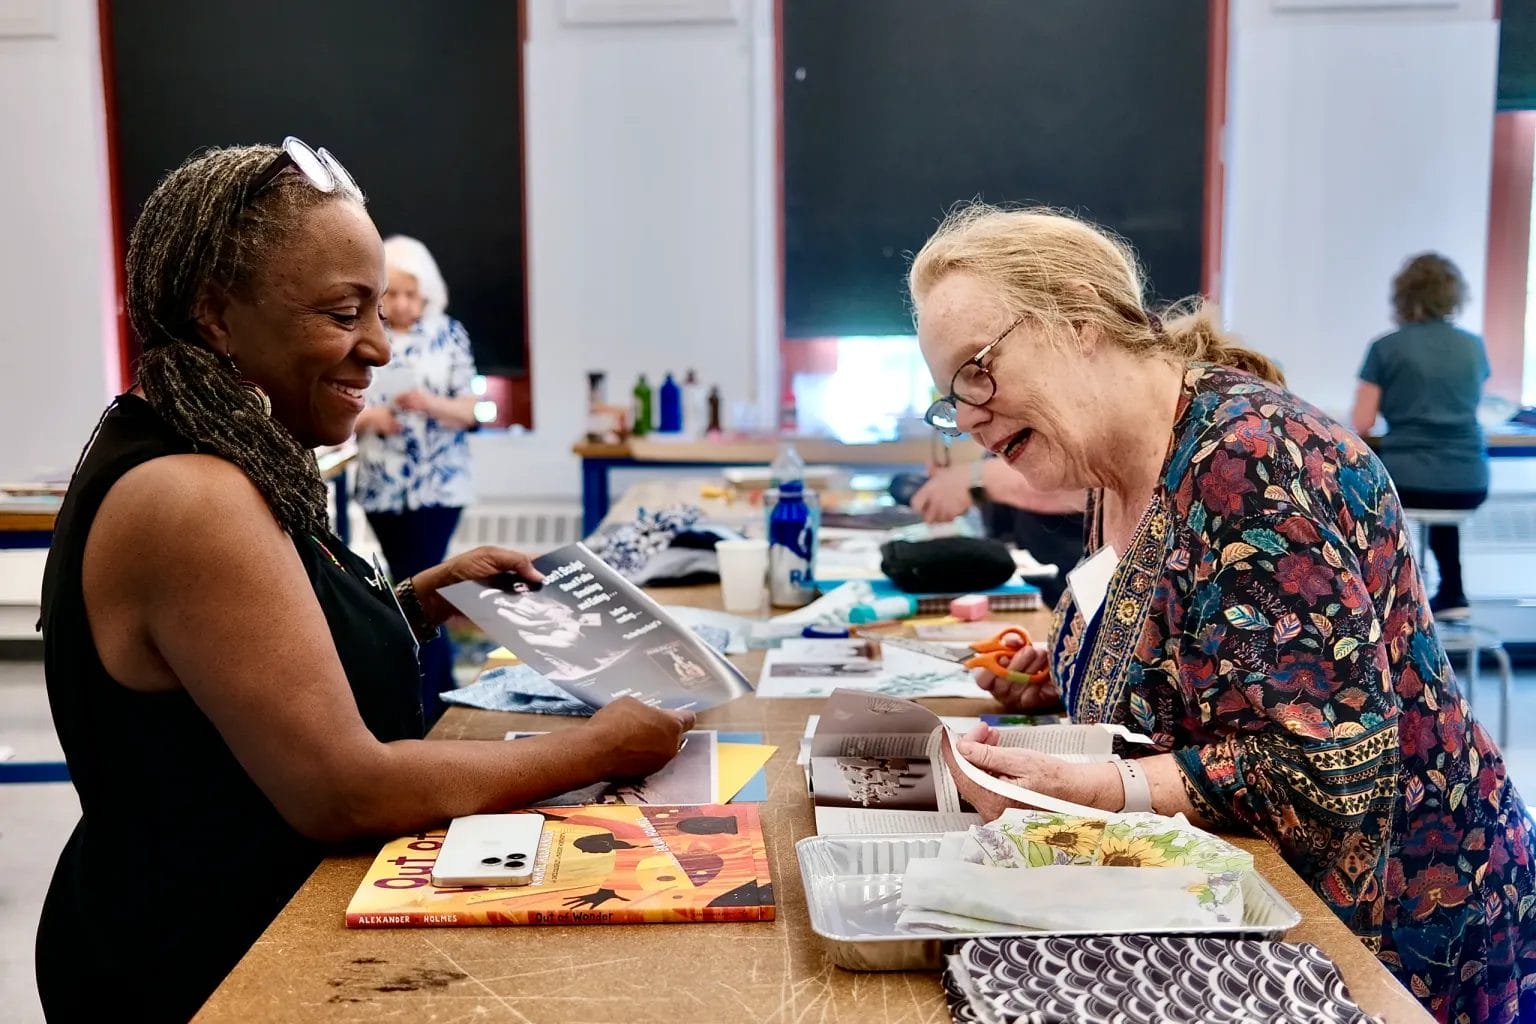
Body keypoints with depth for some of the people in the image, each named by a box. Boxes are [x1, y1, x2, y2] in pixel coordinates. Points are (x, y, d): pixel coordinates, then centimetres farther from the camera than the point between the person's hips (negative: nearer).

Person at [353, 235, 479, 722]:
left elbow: (469, 412, -5)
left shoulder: (449, 334, -3)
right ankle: (442, 692, 28)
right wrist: (370, 417, -18)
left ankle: (421, 711, -2)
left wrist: (431, 404, -25)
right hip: (382, 487, 3)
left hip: (437, 485, -3)